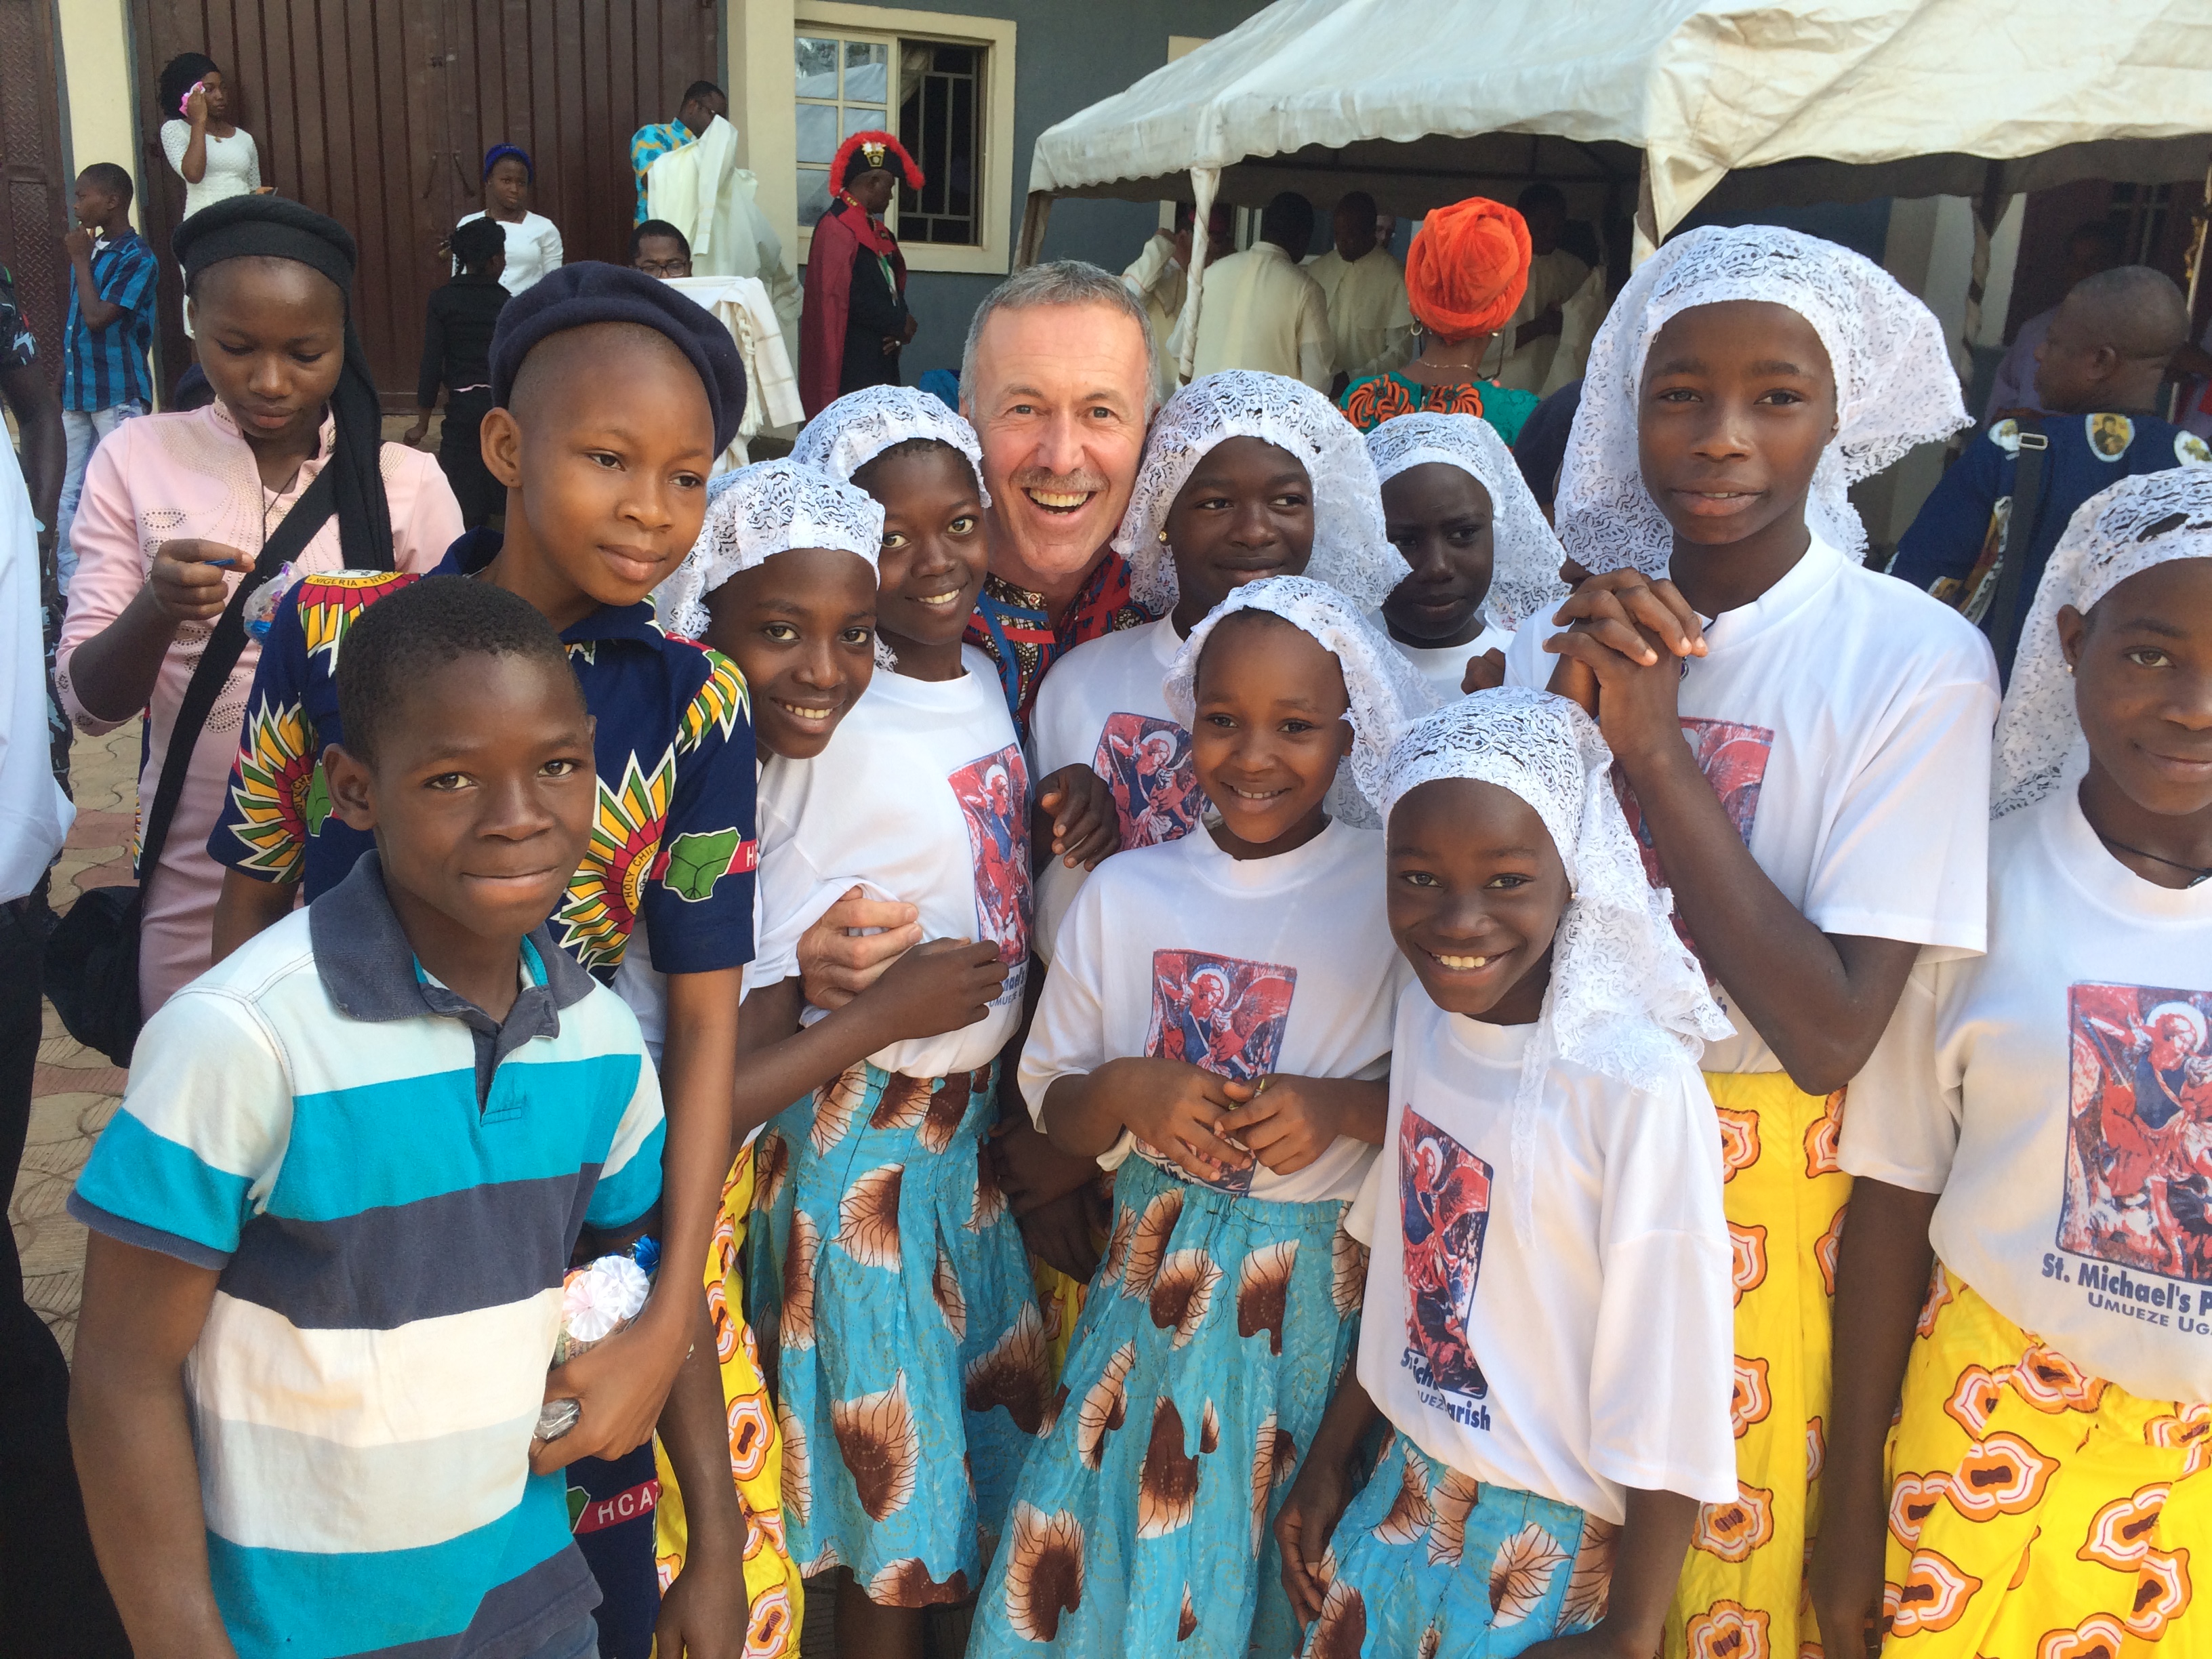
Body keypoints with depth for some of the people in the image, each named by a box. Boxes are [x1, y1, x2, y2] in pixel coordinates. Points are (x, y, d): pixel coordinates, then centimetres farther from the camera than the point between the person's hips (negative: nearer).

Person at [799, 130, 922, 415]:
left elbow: (893, 284, 20)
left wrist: (901, 323, -1)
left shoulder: (875, 228, 17)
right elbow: (849, 299, -20)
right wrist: (900, 324, -9)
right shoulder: (837, 228, -13)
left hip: (880, 359, 9)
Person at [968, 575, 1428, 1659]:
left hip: (1322, 1284, -2)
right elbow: (1057, 1116, 6)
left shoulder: (1394, 898, -8)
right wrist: (1128, 1090, -15)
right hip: (1159, 1274, 2)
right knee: (1118, 1550, 9)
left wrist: (1345, 1107, -19)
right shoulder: (1124, 892, 0)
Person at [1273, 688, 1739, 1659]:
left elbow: (1671, 1398, -20)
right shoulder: (1426, 1011, -5)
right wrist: (1329, 1459, 11)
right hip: (1405, 1497, 6)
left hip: (1558, 1547, -5)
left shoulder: (1637, 1087, -26)